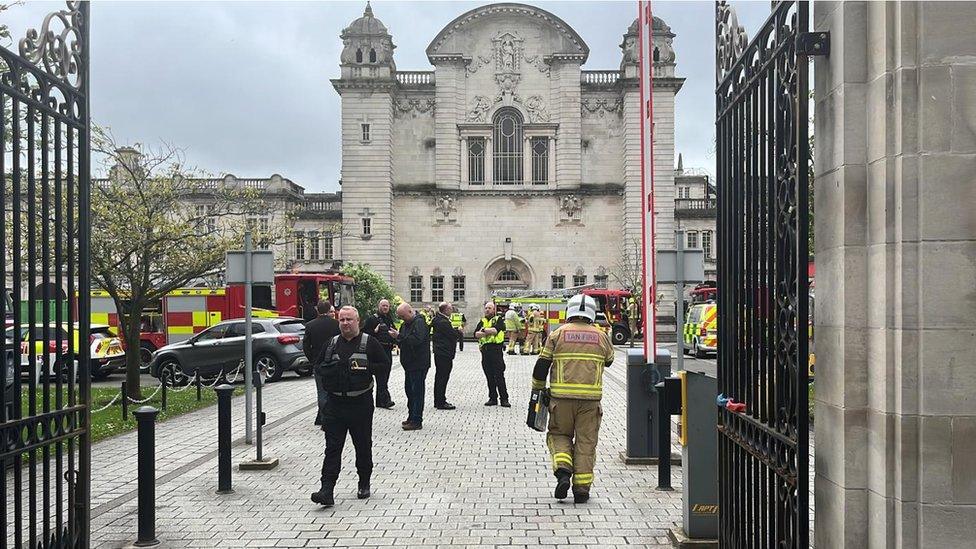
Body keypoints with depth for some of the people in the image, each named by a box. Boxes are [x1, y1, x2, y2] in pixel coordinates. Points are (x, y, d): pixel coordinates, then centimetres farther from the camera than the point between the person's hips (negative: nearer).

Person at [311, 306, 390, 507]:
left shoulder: (369, 343, 0)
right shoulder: (331, 344, 11)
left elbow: (384, 363, 1)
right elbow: (318, 366, 18)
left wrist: (365, 368, -14)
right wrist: (329, 371, -4)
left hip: (361, 403, -2)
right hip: (335, 403, 2)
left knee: (363, 446, 10)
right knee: (332, 447, -3)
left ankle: (364, 484, 27)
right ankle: (327, 490, -5)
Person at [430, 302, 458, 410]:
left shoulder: (437, 319, 12)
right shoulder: (444, 322, -20)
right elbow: (454, 335, -16)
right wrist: (459, 331, 3)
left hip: (439, 352, 11)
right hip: (445, 353, -11)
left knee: (439, 377, 15)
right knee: (443, 377, -6)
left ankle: (438, 401, 23)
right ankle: (441, 402, -3)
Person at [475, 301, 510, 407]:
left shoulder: (499, 320, 5)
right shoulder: (482, 321, 17)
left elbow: (496, 330, -16)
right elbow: (476, 334, 1)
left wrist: (484, 330, -4)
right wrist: (489, 332, -11)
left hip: (496, 350, -5)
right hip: (485, 351, 5)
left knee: (499, 376, -6)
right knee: (489, 376, 8)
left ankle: (504, 399, -1)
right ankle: (493, 398, 15)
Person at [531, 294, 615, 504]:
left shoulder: (558, 334, 1)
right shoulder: (601, 336, 6)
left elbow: (542, 365, 0)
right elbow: (609, 361, 22)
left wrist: (538, 390, 11)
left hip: (562, 397, -1)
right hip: (591, 398, 1)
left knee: (559, 434, 16)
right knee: (586, 441, 8)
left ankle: (563, 470, -8)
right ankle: (581, 489, 9)